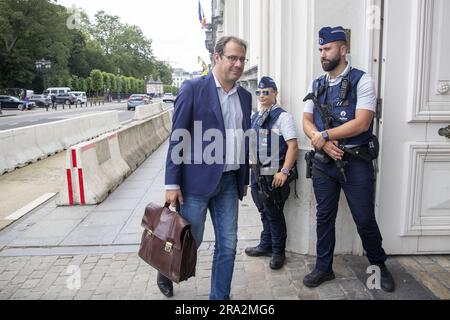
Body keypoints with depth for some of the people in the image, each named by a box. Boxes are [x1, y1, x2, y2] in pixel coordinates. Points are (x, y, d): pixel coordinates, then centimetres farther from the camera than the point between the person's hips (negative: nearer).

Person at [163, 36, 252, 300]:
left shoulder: (245, 96, 11)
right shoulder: (193, 89, -6)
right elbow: (177, 138, -8)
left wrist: (245, 179, 16)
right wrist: (172, 184, -11)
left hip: (229, 182, 5)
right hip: (197, 179, -5)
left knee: (228, 246, 8)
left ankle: (220, 296, 26)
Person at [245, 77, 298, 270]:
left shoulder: (282, 116, -9)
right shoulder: (254, 117, 13)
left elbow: (293, 145, -15)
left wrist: (284, 171, -21)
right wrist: (250, 166, 18)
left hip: (274, 175, -6)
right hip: (256, 173, 7)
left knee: (274, 214, 4)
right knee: (264, 212, 18)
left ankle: (278, 252, 21)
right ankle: (265, 246, 33)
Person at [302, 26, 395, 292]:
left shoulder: (362, 81, -6)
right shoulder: (316, 86, 9)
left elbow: (361, 124, -16)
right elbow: (307, 122, 6)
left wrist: (323, 135, -12)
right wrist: (324, 144, -12)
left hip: (356, 162, -4)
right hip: (323, 162, 4)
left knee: (365, 219, 5)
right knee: (324, 217, 12)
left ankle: (379, 265, 32)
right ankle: (324, 268, 28)